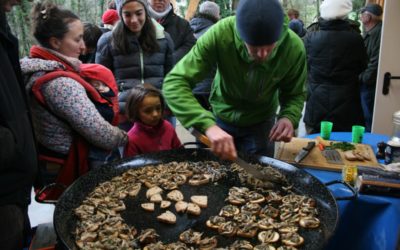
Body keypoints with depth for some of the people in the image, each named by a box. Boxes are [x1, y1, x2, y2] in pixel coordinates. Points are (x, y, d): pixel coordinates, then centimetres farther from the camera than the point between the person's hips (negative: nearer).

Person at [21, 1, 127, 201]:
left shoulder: (35, 69, 1)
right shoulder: (60, 82, -27)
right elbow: (97, 131, -26)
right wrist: (126, 138, -9)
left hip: (48, 163, 9)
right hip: (68, 169, -8)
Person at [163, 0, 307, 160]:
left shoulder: (293, 47, -27)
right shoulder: (219, 35, -34)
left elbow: (295, 94, -9)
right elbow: (174, 83, -36)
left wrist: (288, 117, -32)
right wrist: (208, 125, -50)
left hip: (260, 123, 0)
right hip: (222, 117, 0)